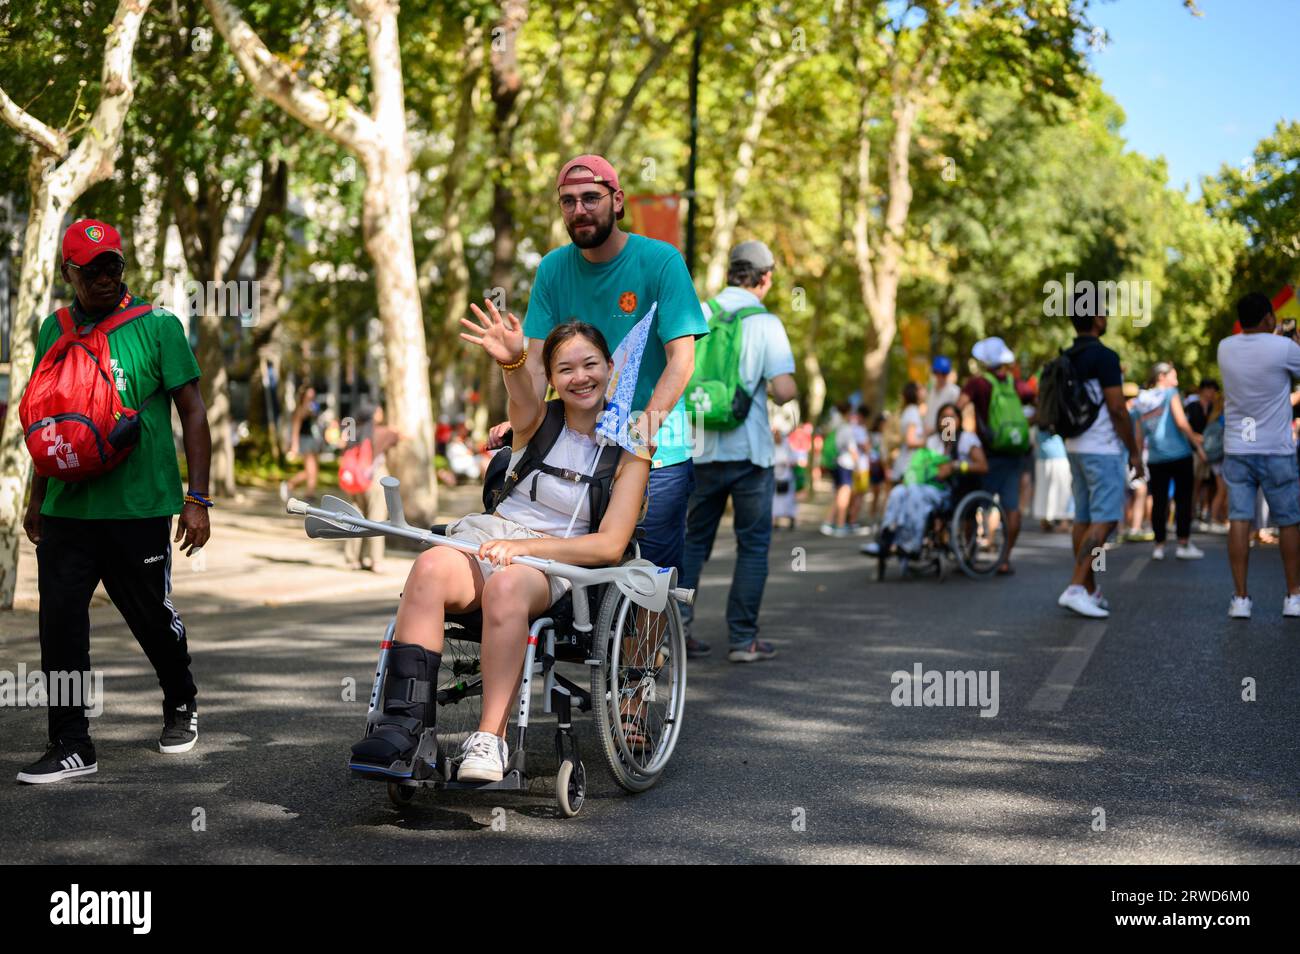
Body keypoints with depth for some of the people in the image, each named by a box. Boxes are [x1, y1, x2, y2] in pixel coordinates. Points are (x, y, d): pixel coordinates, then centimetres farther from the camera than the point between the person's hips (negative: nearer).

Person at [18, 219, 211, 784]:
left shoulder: (158, 326, -3)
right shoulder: (54, 331, 9)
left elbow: (192, 413, -3)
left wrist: (197, 497, -9)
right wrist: (37, 498, 19)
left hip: (138, 508, -3)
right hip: (66, 510, 3)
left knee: (154, 618, 10)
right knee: (60, 625, -3)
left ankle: (181, 706, 36)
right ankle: (71, 746, 4)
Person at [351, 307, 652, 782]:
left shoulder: (627, 452, 7)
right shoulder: (537, 419, 11)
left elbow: (610, 546, -3)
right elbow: (522, 398, -16)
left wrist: (523, 546, -15)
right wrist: (512, 361, -41)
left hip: (556, 563, -2)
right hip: (488, 535, 2)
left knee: (505, 584, -39)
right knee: (431, 567, -34)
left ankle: (490, 739, -37)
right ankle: (405, 721, -39)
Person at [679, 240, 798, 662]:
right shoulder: (766, 323, -8)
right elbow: (783, 391, -15)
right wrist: (792, 384, 7)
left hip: (701, 449, 3)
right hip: (749, 451, -3)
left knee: (694, 540, 15)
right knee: (753, 544, 7)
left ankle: (675, 621, 5)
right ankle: (743, 639, 6)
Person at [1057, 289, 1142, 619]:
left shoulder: (1065, 359, 10)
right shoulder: (1104, 357, -15)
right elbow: (1117, 409, -17)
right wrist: (1134, 451, -9)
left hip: (1075, 446, 9)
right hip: (1103, 449, -9)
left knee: (1083, 520, 11)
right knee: (1104, 521, -10)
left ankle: (1091, 591, 15)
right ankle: (1075, 588, -20)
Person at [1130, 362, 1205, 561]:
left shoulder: (1141, 402, 12)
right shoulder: (1170, 394, -3)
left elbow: (1139, 436, 14)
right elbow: (1181, 422, -14)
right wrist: (1198, 445, -9)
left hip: (1154, 459, 5)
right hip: (1179, 454, -5)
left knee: (1159, 501, 6)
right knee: (1183, 499, 1)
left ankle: (1159, 546, 6)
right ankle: (1183, 544, 0)